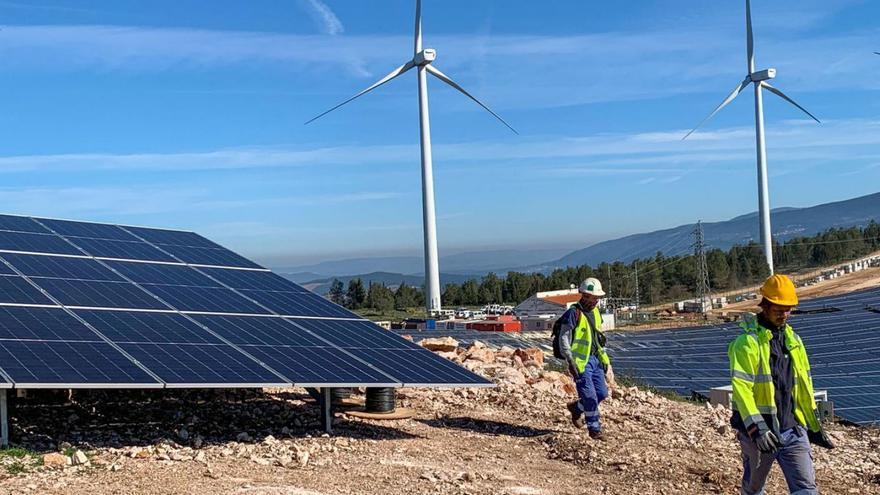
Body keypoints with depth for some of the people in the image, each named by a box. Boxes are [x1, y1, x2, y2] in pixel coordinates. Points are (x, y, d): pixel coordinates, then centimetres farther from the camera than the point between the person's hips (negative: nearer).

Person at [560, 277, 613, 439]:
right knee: (590, 396, -8)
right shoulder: (573, 314, -12)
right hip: (581, 361, -8)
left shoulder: (595, 312, 14)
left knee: (602, 393, 7)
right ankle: (594, 429, 6)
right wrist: (570, 362, -21)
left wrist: (604, 359, 20)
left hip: (595, 359, 8)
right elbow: (564, 339, -15)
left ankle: (577, 408, 31)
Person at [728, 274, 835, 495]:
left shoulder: (793, 340, 11)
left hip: (792, 429, 5)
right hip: (757, 431, -5)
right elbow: (741, 388, -21)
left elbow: (804, 386, 18)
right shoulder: (747, 342, -11)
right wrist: (757, 428, -30)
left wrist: (814, 427, 19)